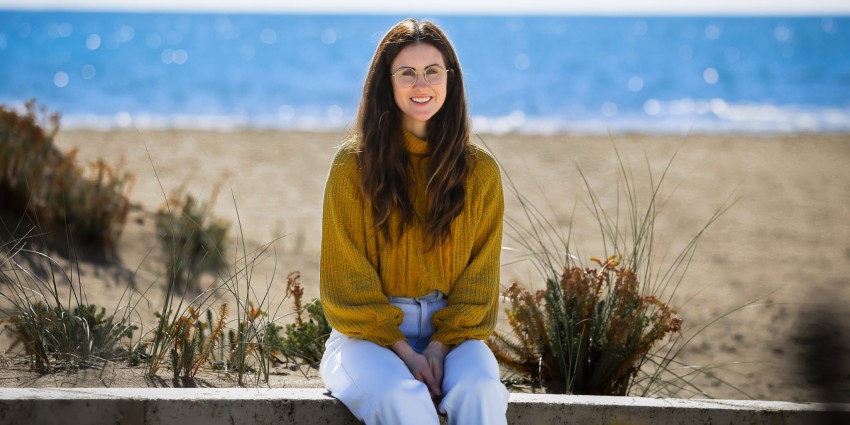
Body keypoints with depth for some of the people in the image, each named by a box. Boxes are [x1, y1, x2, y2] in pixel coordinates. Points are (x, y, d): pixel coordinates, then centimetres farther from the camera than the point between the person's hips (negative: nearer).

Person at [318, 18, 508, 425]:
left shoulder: (480, 171, 6)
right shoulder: (354, 164, -1)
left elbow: (478, 282, 6)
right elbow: (347, 280, -2)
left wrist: (440, 346, -10)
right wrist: (403, 352, -12)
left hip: (453, 332, 2)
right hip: (370, 332, -2)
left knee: (480, 390, -32)